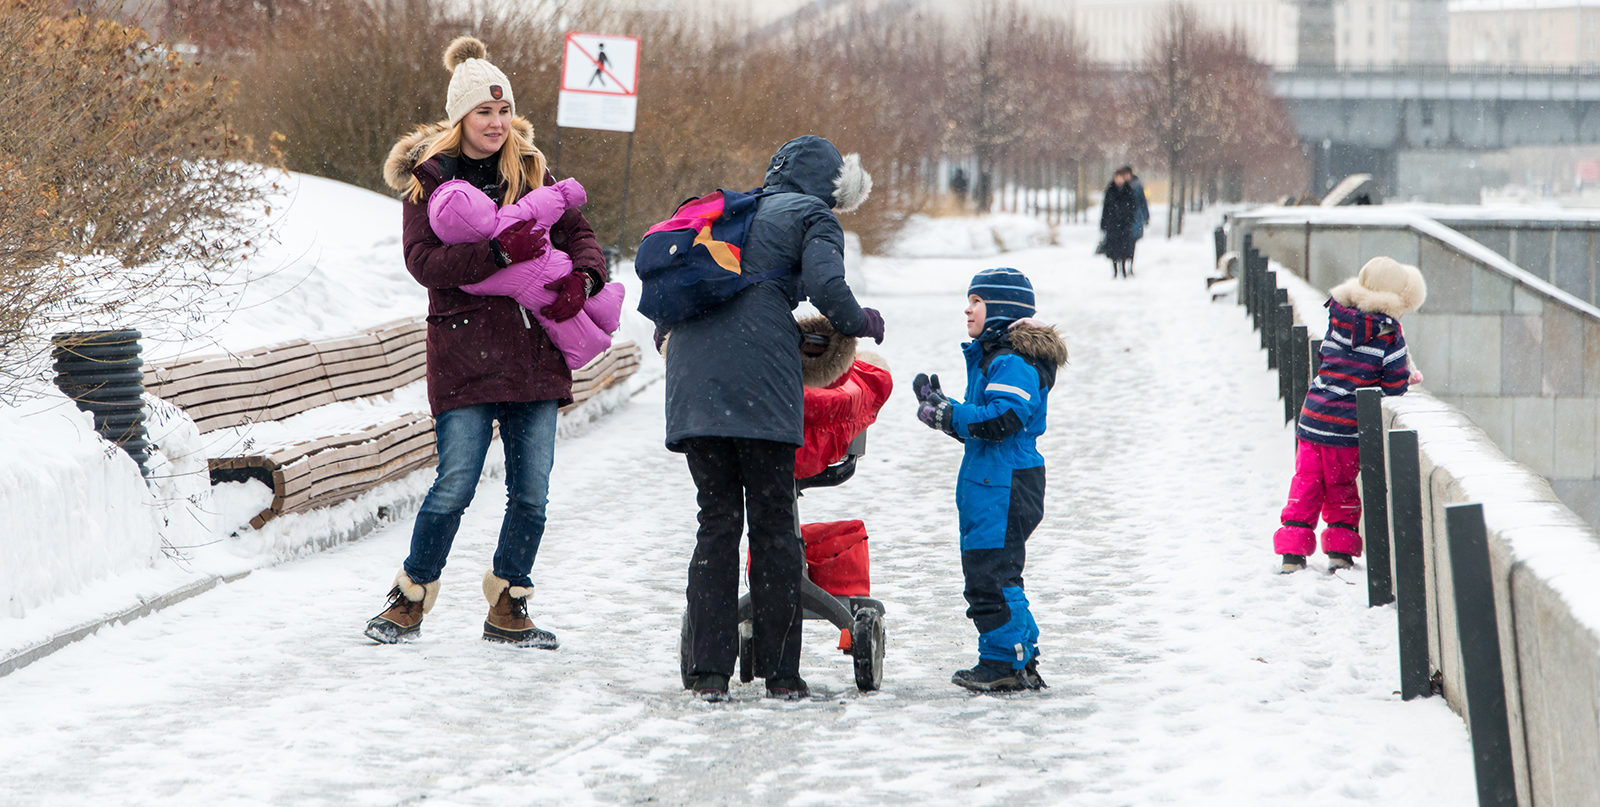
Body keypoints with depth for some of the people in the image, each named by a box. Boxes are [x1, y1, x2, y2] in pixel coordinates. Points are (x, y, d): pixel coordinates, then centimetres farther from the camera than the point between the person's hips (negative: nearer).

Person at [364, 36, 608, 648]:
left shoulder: (530, 171, 13)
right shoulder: (428, 178, -1)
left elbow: (577, 233, 14)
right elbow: (423, 260, -12)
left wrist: (580, 278, -9)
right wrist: (499, 252, -24)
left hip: (534, 355, 4)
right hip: (464, 352, -4)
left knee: (531, 492, 4)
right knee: (455, 487, -8)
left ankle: (507, 609, 17)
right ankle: (410, 600, 10)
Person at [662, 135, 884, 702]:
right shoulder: (812, 216, 10)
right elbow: (826, 286, -7)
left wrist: (667, 336, 38)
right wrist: (861, 323, 10)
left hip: (693, 378, 5)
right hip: (759, 379, -5)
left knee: (717, 520, 7)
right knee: (772, 522, 2)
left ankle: (708, 671, -1)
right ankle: (780, 672, 4)